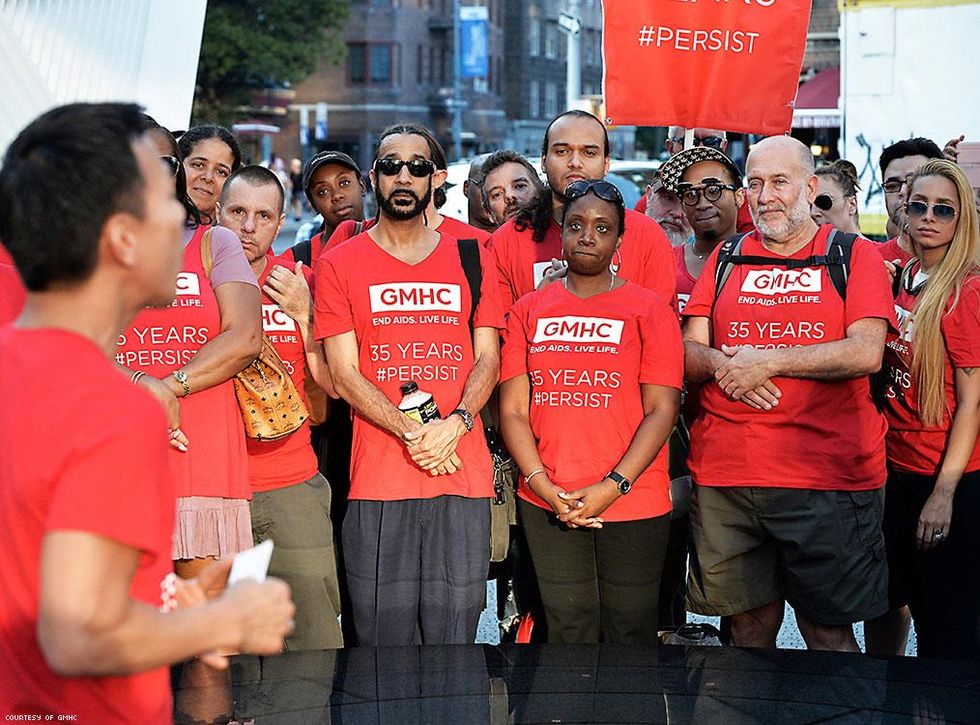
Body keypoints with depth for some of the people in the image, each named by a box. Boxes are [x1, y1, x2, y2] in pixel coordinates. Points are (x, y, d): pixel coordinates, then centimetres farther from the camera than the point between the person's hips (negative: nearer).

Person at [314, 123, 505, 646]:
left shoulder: (470, 259, 13)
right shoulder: (339, 264, 7)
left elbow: (488, 359, 9)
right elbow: (344, 374, 0)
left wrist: (454, 424, -10)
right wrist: (413, 434, -12)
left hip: (464, 478, 2)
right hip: (378, 481, -1)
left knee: (454, 632, 1)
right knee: (384, 632, 0)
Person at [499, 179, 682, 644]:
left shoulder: (648, 310, 1)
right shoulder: (529, 310, 9)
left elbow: (662, 409, -5)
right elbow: (513, 410, 5)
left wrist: (613, 486, -14)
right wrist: (543, 485, -8)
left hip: (633, 501, -2)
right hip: (546, 506, 2)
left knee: (630, 636, 5)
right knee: (568, 635, 8)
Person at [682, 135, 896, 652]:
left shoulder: (855, 256, 5)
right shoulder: (725, 259, 16)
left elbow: (866, 353, -9)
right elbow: (687, 350, 10)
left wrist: (768, 361, -12)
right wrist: (722, 367, -12)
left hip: (827, 474, -3)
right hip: (724, 474, 3)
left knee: (827, 630, 0)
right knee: (750, 622, 7)